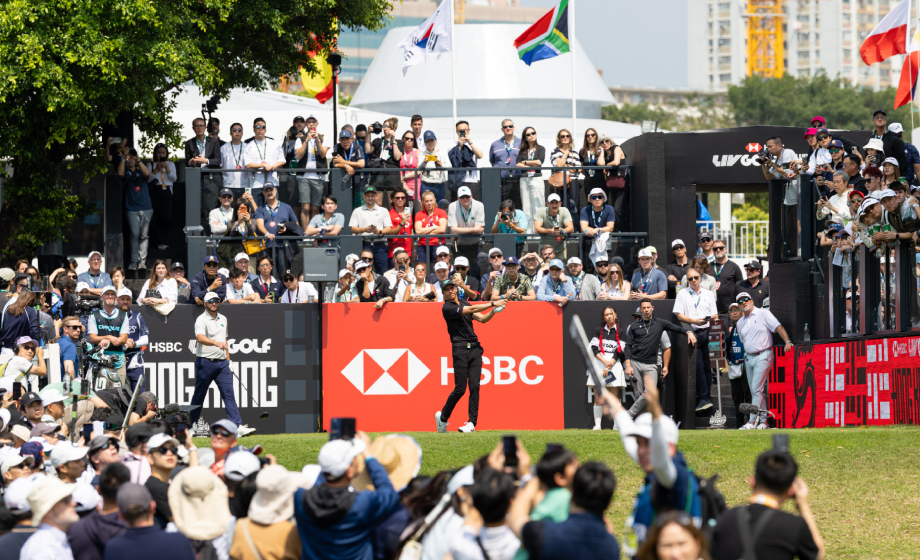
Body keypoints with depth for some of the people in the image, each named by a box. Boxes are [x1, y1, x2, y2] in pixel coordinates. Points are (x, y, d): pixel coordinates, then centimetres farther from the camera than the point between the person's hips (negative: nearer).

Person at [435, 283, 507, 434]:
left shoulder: (464, 303, 18)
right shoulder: (447, 308, -5)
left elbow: (482, 318, 14)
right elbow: (472, 310, -14)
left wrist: (494, 310, -4)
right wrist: (492, 304, -15)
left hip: (475, 349, 6)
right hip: (460, 350, -6)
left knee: (475, 386, -4)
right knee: (460, 389, -8)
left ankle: (472, 423, -3)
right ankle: (442, 417, 13)